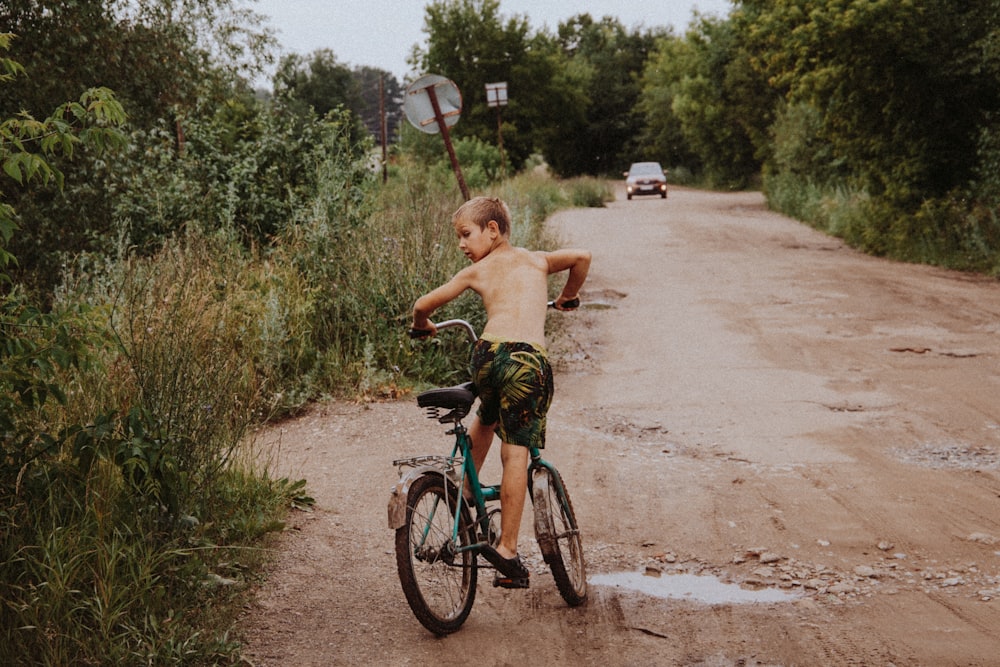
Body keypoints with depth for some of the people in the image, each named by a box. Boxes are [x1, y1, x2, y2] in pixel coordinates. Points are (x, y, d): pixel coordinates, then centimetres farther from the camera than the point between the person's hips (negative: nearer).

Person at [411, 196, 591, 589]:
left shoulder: (477, 271, 19)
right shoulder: (536, 260, 21)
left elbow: (423, 306, 18)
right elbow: (581, 257, 9)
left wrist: (423, 327, 42)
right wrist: (568, 297, 28)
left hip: (489, 353, 1)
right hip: (529, 359, -1)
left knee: (486, 417, 34)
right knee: (515, 453, -1)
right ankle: (507, 550, -4)